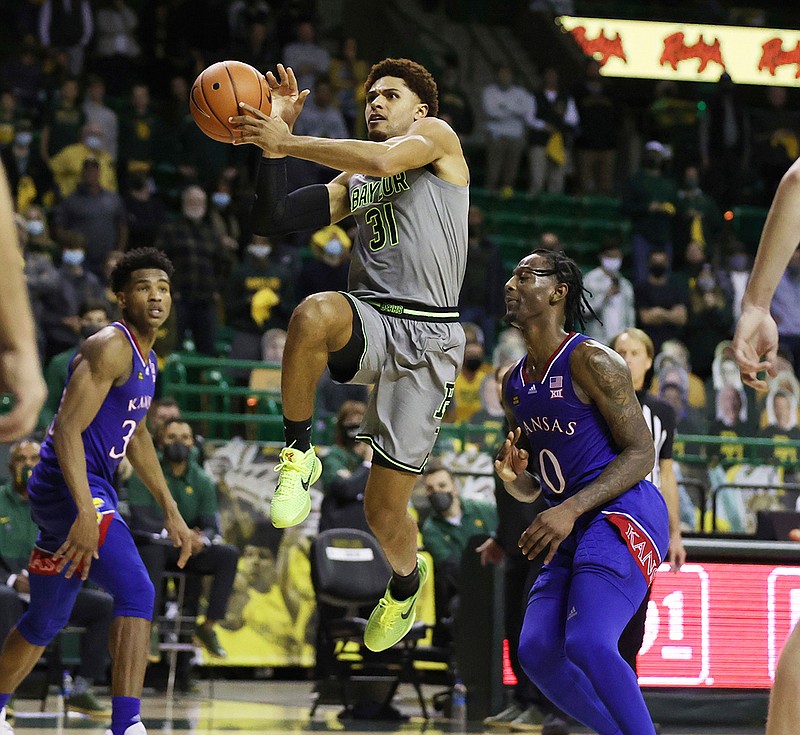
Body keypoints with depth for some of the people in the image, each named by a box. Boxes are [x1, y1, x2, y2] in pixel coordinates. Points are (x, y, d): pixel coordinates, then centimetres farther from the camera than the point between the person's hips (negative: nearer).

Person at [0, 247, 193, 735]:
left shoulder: (147, 358, 16)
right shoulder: (110, 347, -15)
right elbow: (68, 429, -23)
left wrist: (171, 510, 27)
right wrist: (85, 512, -33)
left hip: (91, 491, 10)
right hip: (69, 489, -10)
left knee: (48, 619, 18)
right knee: (137, 593, -22)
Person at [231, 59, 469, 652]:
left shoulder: (437, 136, 5)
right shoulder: (352, 182, 22)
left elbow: (384, 160, -19)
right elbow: (270, 221, 11)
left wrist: (287, 142, -18)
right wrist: (277, 136, 2)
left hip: (428, 339, -4)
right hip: (369, 321, 4)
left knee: (385, 509, 1)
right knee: (313, 314, -37)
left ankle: (407, 581, 36)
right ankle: (298, 455, -18)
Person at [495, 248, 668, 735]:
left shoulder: (591, 361, -9)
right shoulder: (514, 385, 16)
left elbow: (641, 455, -13)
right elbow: (530, 489, 23)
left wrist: (570, 509, -22)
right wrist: (513, 478, -2)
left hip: (622, 513, -9)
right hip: (575, 529, 9)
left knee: (589, 644, -25)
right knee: (538, 651, -1)